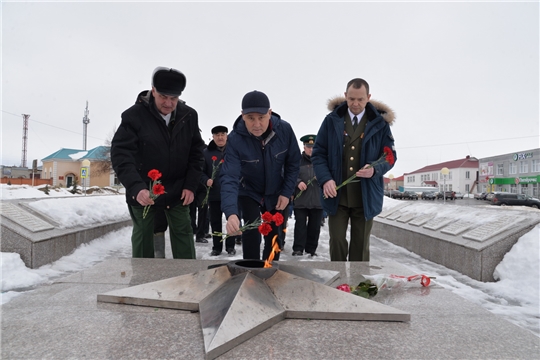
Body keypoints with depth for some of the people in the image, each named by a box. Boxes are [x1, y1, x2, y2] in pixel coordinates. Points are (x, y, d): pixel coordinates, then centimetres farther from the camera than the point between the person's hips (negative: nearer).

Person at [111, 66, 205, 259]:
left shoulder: (189, 116, -6)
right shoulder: (134, 115, -17)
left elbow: (196, 152, 1)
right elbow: (120, 154, -21)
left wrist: (191, 185, -6)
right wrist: (136, 187, -34)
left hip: (178, 191, 3)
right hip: (143, 191, -2)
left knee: (183, 235, 9)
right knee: (142, 238, 10)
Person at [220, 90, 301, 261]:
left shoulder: (285, 129, -23)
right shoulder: (235, 139, -29)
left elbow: (293, 163, -8)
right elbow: (229, 177, -37)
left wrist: (286, 192, -12)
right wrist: (231, 213, -50)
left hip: (276, 193, 3)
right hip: (248, 192, -2)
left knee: (275, 236, 10)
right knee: (251, 232, -14)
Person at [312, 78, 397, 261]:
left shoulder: (380, 123, 1)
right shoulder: (332, 120, 1)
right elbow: (318, 153, 2)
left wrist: (375, 169, -17)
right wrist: (326, 179, -13)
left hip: (366, 196, 0)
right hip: (337, 194, 0)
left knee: (361, 246, 10)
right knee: (337, 242, 3)